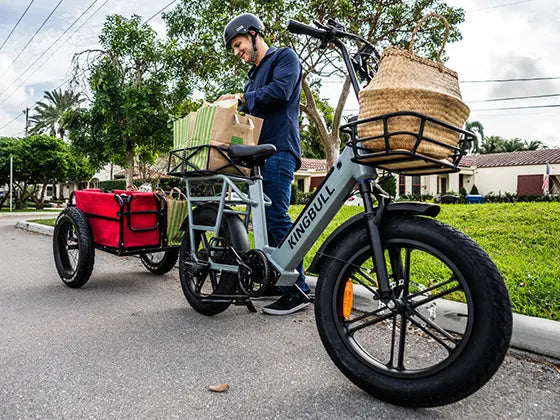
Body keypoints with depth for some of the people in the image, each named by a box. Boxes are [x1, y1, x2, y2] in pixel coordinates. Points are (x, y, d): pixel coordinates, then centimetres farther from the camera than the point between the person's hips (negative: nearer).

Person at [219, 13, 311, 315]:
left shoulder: (285, 57, 6)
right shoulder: (254, 75, 31)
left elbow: (280, 92, -13)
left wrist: (241, 97, -7)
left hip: (279, 150, -9)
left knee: (276, 217, -17)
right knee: (262, 219, 7)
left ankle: (298, 291, -12)